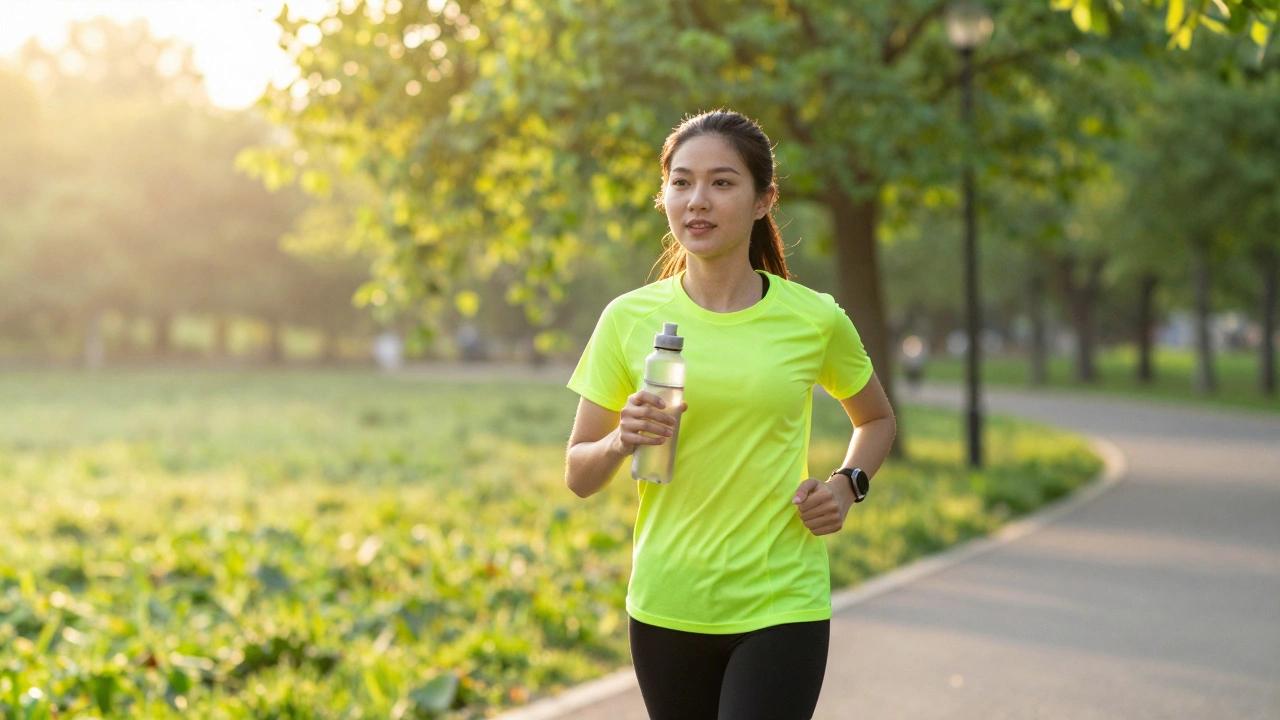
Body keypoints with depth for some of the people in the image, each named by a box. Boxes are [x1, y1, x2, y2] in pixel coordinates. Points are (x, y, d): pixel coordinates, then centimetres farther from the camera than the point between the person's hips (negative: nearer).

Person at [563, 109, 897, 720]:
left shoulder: (815, 320, -2)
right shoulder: (629, 319, -1)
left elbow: (877, 419, 18)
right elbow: (578, 476, 4)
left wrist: (846, 486, -2)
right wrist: (622, 441, -17)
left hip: (781, 607, -2)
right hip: (666, 607, 2)